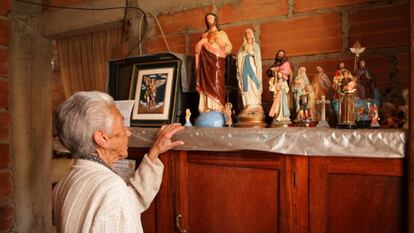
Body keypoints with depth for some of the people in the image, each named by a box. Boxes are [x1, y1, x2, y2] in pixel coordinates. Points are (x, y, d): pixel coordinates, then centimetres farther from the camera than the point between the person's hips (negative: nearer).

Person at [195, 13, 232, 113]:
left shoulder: (222, 33, 17)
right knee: (207, 84, -8)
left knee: (217, 83, -15)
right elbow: (198, 48, 17)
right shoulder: (205, 35, 23)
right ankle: (208, 110, -11)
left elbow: (229, 47, 7)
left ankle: (217, 109, -19)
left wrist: (221, 42, -8)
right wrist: (204, 41, 0)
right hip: (207, 62, 3)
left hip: (217, 61, -3)